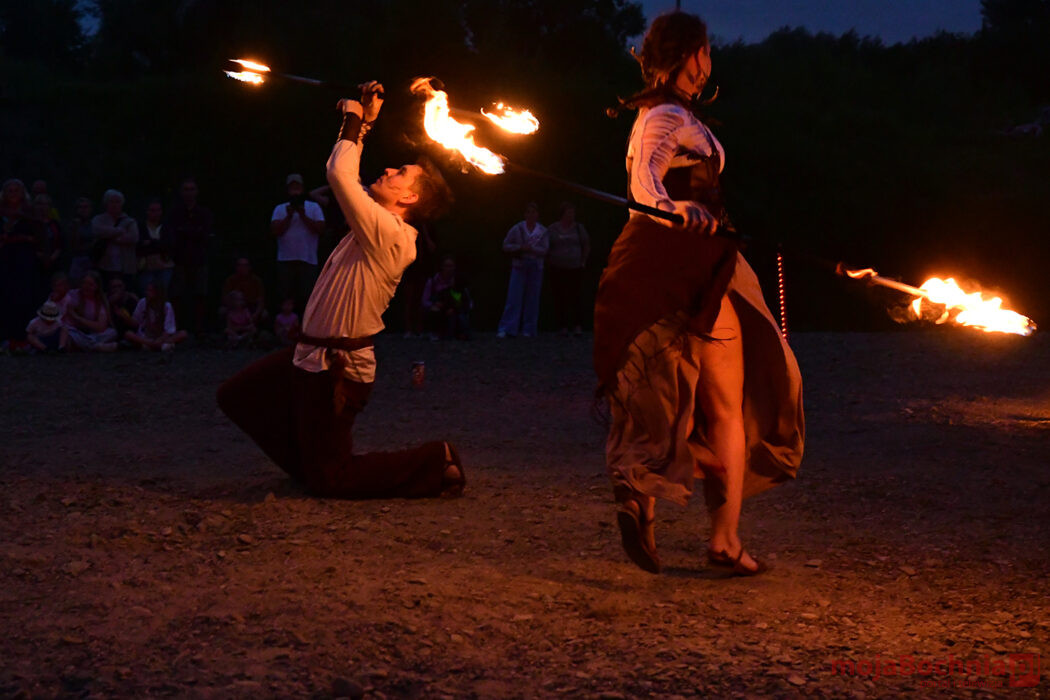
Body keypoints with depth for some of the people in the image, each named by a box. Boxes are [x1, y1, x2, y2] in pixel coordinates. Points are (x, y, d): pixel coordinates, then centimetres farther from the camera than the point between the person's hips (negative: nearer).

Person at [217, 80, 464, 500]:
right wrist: (363, 123, 17)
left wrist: (354, 123, -13)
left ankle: (436, 463, 6)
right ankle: (314, 462, 25)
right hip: (312, 356, 10)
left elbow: (340, 174, -28)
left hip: (335, 370, -10)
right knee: (237, 396, 19)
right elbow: (347, 177, 22)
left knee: (331, 481, -3)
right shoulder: (383, 227, 7)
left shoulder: (386, 234, -22)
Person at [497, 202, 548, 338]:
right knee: (514, 298, -8)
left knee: (532, 299, 3)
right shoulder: (517, 229, 2)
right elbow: (506, 246, 2)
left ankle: (528, 330, 9)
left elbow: (544, 250, -4)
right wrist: (520, 247, -14)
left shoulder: (543, 231, 4)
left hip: (536, 267, 2)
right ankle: (506, 329, -10)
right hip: (519, 266, -1)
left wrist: (531, 249, -20)